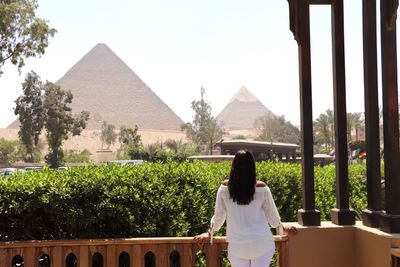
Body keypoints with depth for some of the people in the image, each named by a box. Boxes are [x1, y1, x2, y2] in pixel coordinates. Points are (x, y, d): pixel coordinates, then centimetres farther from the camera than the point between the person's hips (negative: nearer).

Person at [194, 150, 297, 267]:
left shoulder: (225, 188, -6)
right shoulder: (261, 188, -6)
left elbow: (219, 216, 4)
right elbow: (271, 213, 6)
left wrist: (210, 233, 22)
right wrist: (282, 227, 26)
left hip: (237, 245, 1)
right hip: (262, 242, 0)